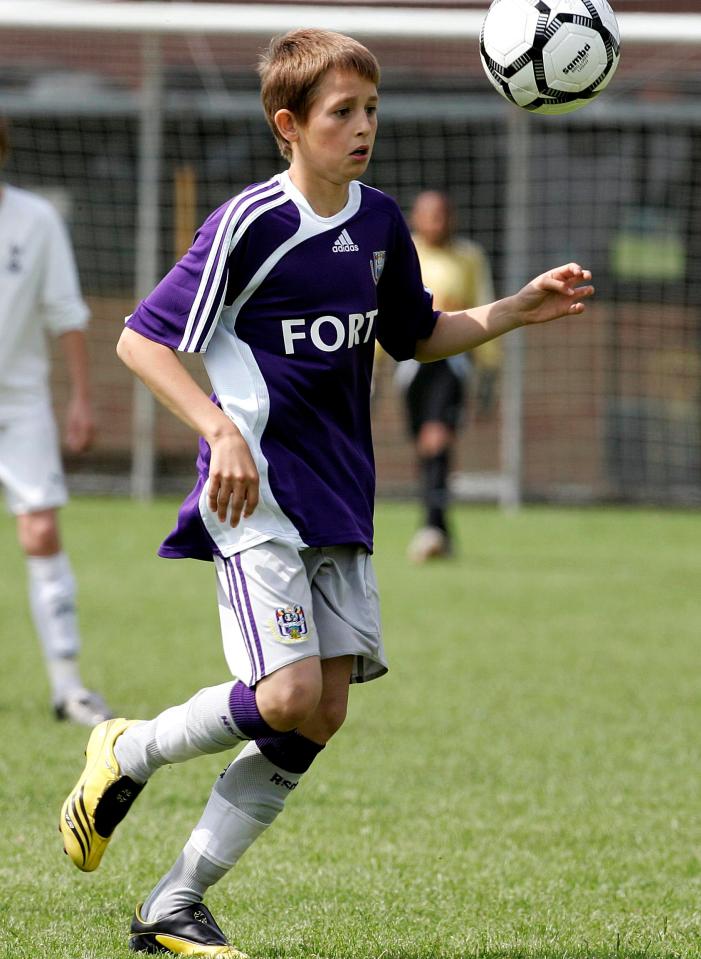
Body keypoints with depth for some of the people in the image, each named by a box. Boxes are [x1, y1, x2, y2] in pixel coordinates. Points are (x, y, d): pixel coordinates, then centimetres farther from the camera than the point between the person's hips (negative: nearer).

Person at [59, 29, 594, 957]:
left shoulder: (380, 223, 9)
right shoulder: (251, 224, -12)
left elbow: (417, 335, 25)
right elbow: (140, 339, -12)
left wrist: (514, 312, 9)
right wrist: (222, 429, -24)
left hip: (339, 497, 7)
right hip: (258, 494, -7)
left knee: (325, 712, 1)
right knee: (290, 696, -19)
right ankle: (125, 756, 9)